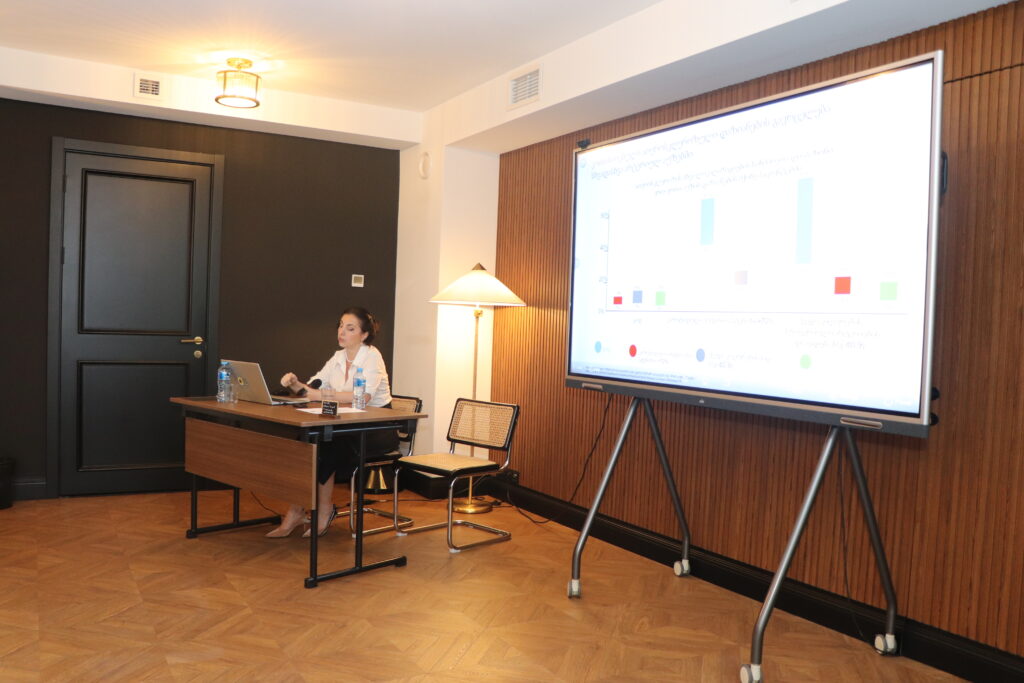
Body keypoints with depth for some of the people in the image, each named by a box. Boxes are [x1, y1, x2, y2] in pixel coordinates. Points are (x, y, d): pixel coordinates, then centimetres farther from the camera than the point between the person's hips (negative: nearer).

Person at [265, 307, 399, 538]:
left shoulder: (372, 356, -14)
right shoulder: (338, 357, 9)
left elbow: (362, 396, -30)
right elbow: (311, 388, 5)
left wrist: (323, 395, -36)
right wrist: (295, 384, -16)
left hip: (377, 429, -6)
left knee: (328, 445, -27)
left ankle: (324, 509, -11)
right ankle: (296, 509, -14)